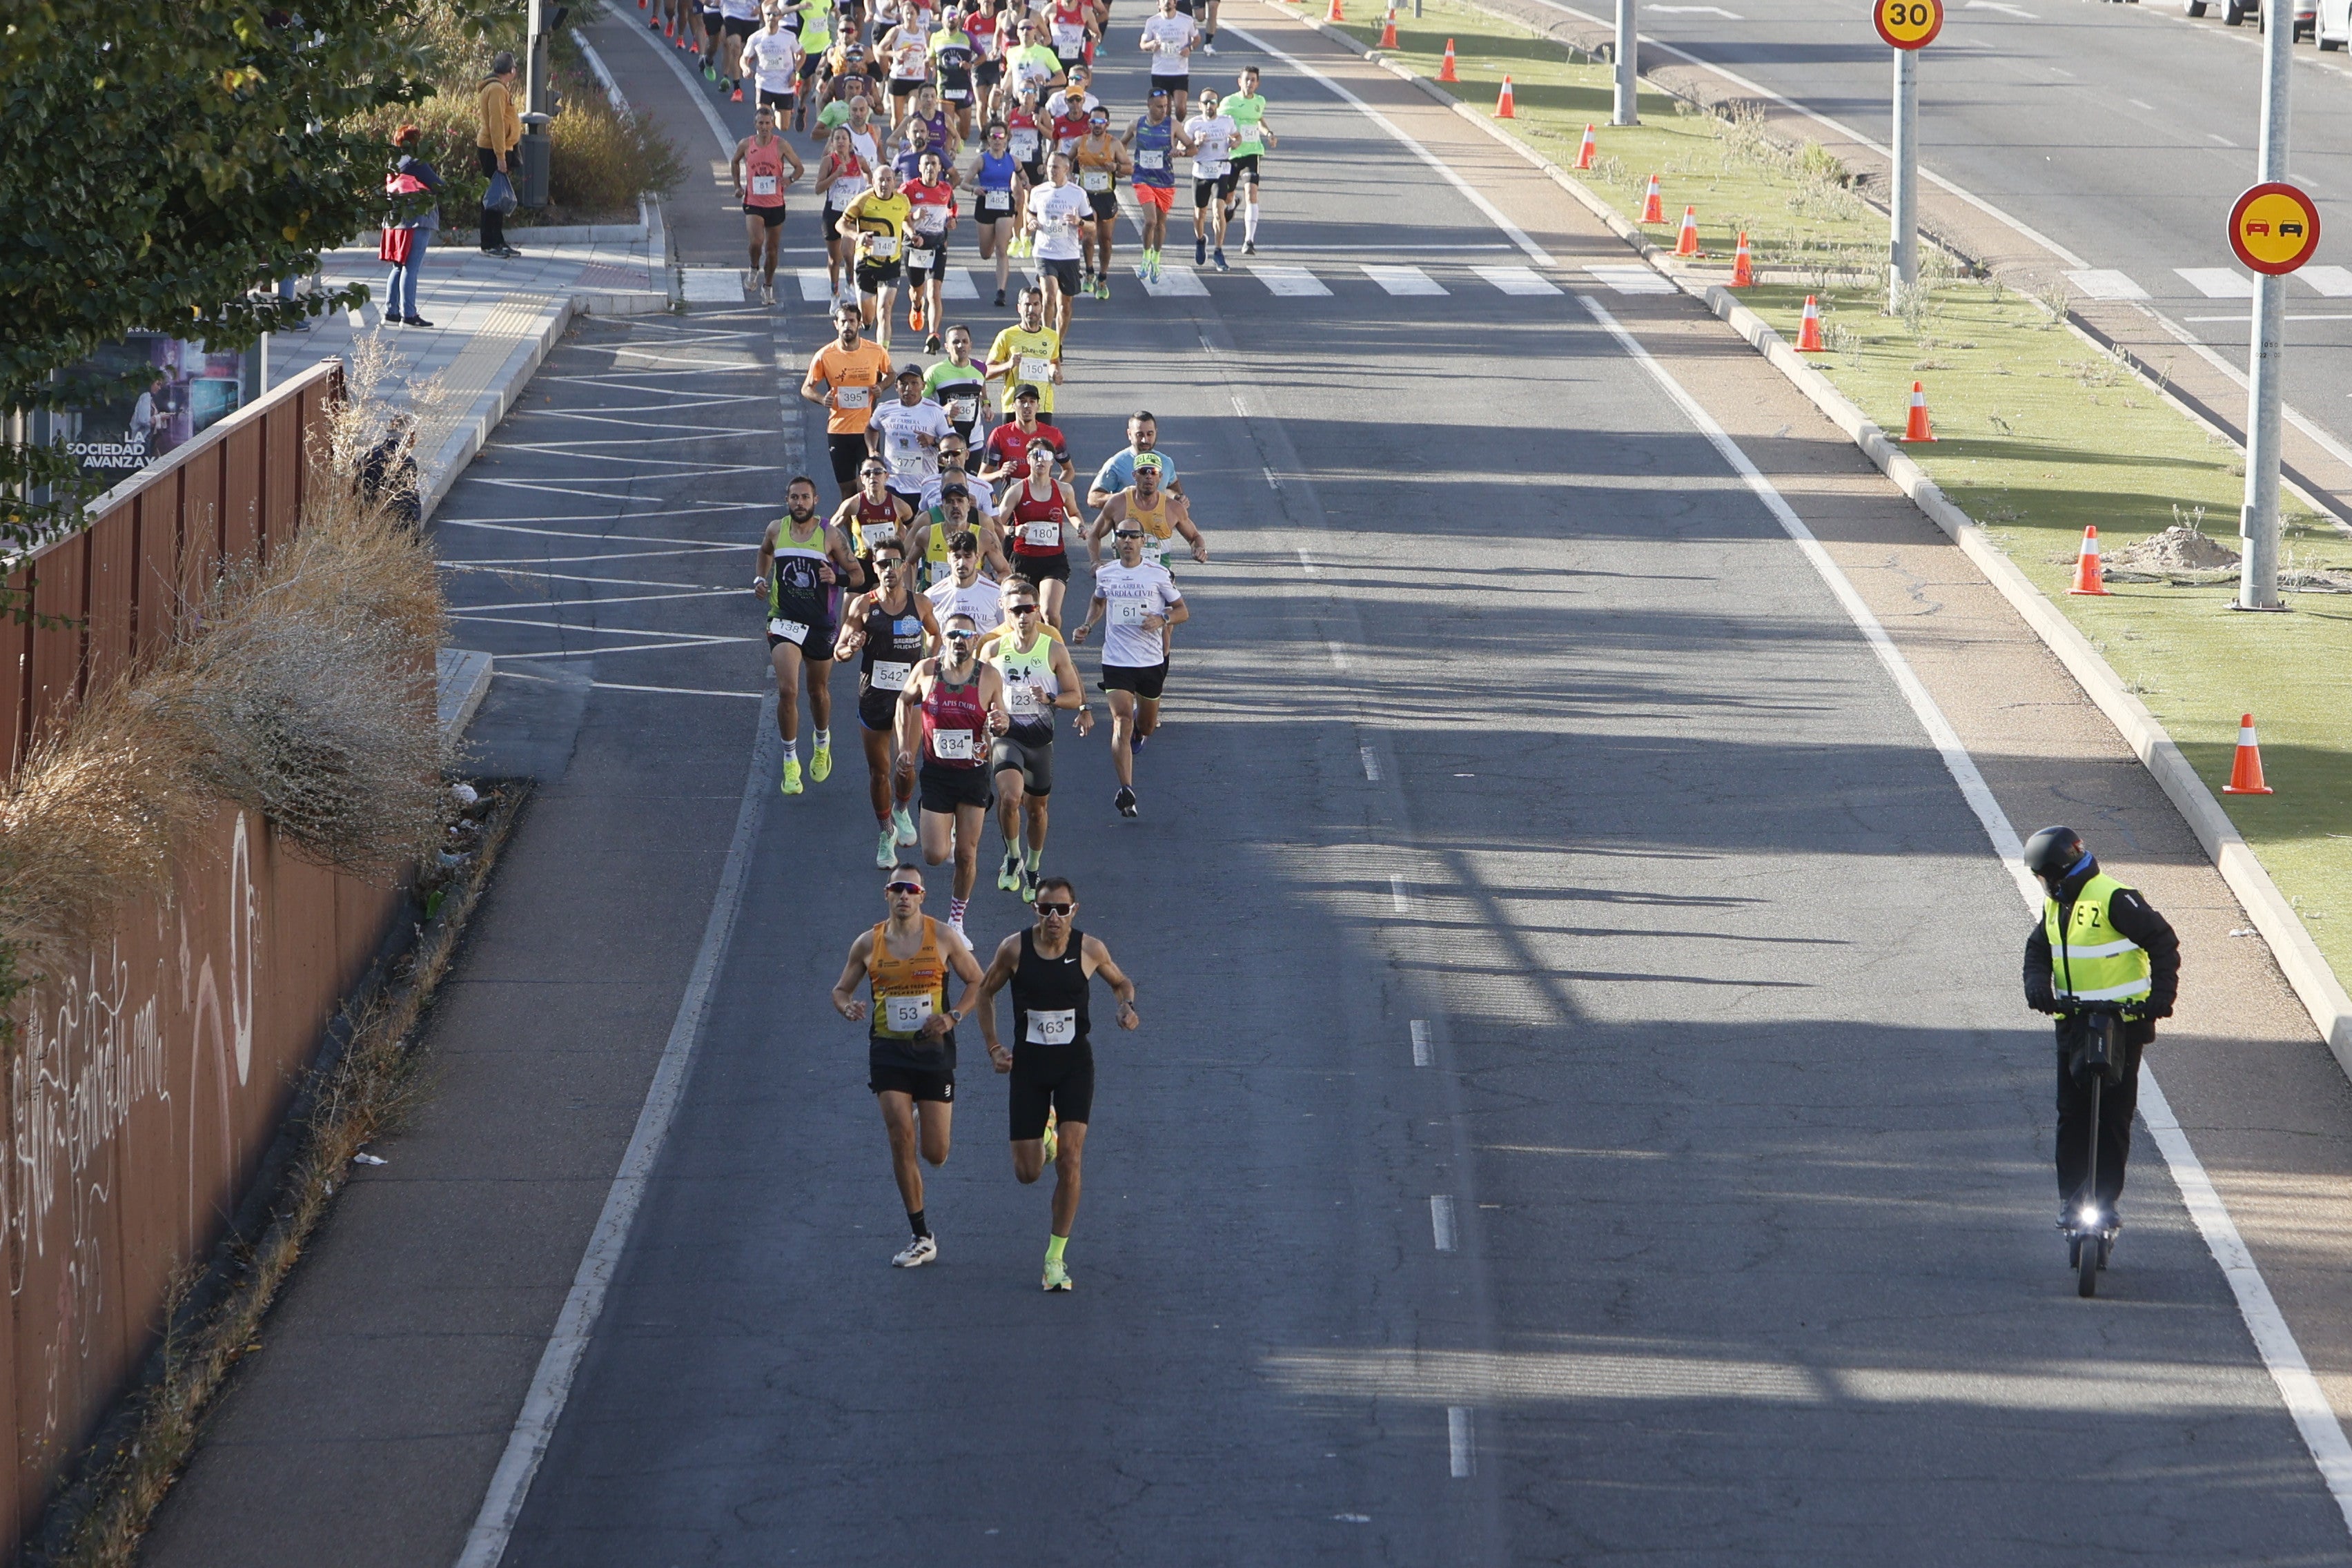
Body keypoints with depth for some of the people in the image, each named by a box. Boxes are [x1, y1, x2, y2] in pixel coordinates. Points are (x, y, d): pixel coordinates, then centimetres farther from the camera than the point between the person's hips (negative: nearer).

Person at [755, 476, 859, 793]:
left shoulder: (830, 535, -6)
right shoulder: (776, 530, 1)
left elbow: (857, 574, 0)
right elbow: (765, 552, 25)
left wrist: (837, 578, -21)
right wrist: (761, 579, 8)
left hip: (821, 624, 0)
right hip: (784, 622, 0)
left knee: (818, 691, 17)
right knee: (787, 691, -16)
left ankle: (823, 745, 46)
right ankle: (791, 764, -5)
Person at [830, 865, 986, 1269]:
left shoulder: (943, 938, -2)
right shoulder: (868, 944, 2)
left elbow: (978, 982, 6)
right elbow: (841, 989, 13)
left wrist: (953, 1016, -11)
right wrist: (847, 1006, -11)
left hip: (933, 1050, -1)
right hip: (888, 1051, 1)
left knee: (935, 1154, -2)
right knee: (901, 1143, -8)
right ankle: (921, 1238, 0)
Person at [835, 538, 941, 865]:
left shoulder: (920, 604, 1)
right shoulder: (862, 606, -3)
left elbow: (935, 634, 21)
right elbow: (839, 651, 1)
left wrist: (929, 660, 5)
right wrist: (851, 647, -21)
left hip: (910, 691, 0)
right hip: (874, 694, 0)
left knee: (905, 764, -9)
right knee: (879, 770, 6)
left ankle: (902, 811, 22)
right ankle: (886, 833, 23)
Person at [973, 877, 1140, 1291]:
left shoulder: (1090, 950, -7)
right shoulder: (1015, 948, -8)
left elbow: (1121, 982, 13)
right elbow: (984, 992, 8)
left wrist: (1127, 1006, -10)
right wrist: (994, 1047, 0)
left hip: (1075, 1063, -1)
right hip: (1028, 1064, 1)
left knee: (1070, 1159, -15)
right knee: (1028, 1173, 2)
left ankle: (1056, 1255, -4)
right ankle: (1043, 1132, 41)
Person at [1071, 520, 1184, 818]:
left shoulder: (1158, 575, -3)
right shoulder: (1105, 575, 4)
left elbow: (1183, 611, 3)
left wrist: (1162, 619, -17)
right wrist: (1087, 626, 8)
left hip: (1151, 660, 1)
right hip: (1117, 660, -1)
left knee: (1147, 725, 16)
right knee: (1121, 723, -16)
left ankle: (1139, 731, 56)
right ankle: (1126, 791, -22)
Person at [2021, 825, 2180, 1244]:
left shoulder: (2114, 899, -13)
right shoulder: (2056, 904, 12)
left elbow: (2162, 941, -12)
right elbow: (2038, 950, 19)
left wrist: (2162, 994, -18)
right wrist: (2038, 985, -2)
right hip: (2073, 1021, 7)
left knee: (2113, 1116, -4)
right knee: (2072, 1116, 3)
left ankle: (2105, 1201, 0)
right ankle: (2071, 1200, 7)